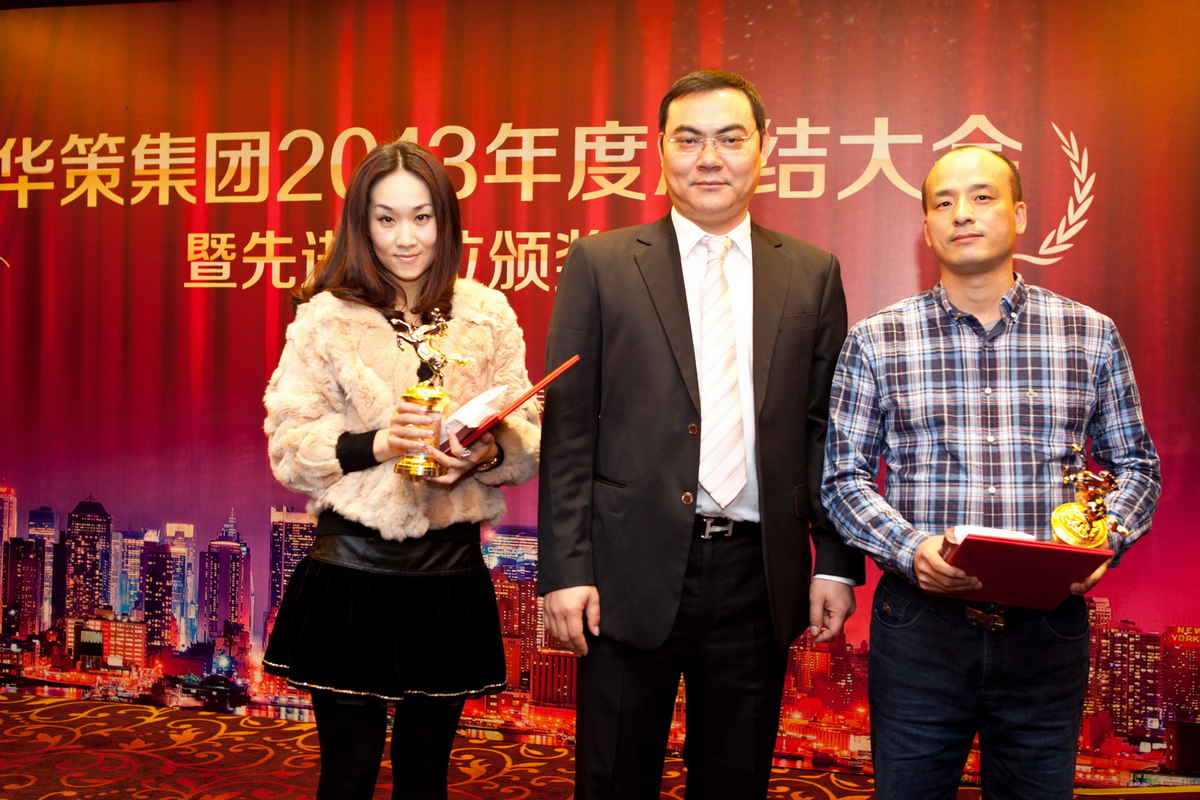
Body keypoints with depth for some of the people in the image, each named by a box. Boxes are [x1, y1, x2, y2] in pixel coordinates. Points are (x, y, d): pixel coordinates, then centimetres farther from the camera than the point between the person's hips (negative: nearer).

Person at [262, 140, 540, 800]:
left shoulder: (490, 316, 5)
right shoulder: (325, 319, -2)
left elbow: (530, 438, 3)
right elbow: (289, 448, -5)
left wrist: (488, 452, -17)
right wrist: (376, 444, -20)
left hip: (452, 572, 2)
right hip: (353, 570, -2)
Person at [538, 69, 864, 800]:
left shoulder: (813, 274, 7)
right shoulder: (599, 264, 1)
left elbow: (826, 429, 8)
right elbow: (568, 428, -2)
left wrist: (837, 562, 3)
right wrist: (566, 570, -7)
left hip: (759, 575, 2)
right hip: (633, 573, -2)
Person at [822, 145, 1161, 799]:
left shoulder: (1092, 336, 5)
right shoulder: (875, 342, 1)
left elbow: (1134, 464, 11)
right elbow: (844, 476, 2)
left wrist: (1106, 538, -8)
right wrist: (910, 548, -15)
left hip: (1049, 628, 1)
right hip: (919, 624, -1)